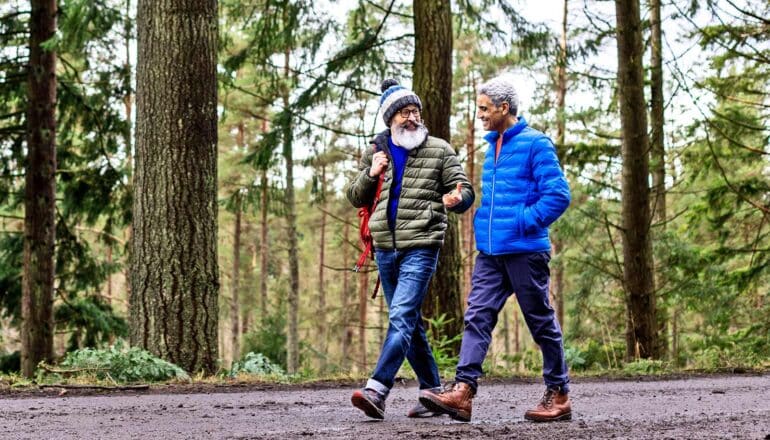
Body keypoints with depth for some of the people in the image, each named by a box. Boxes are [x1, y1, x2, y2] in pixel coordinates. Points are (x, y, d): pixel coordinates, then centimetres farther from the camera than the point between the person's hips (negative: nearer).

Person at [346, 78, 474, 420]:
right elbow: (355, 198, 16)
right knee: (409, 323, 11)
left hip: (421, 247, -5)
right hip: (385, 248, 6)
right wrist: (371, 174, -4)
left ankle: (376, 391, -25)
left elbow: (464, 190, 0)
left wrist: (456, 198, -24)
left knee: (402, 318, -17)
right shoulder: (375, 152, 12)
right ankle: (433, 391, 21)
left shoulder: (439, 151, 1)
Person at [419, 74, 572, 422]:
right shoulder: (493, 146, 16)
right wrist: (483, 225, 13)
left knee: (542, 322, 3)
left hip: (524, 250, -7)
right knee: (477, 317, -5)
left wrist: (523, 223, -16)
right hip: (490, 252, 7)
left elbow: (558, 195, -15)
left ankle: (559, 395, 13)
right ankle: (462, 391, -12)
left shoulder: (534, 143, -9)